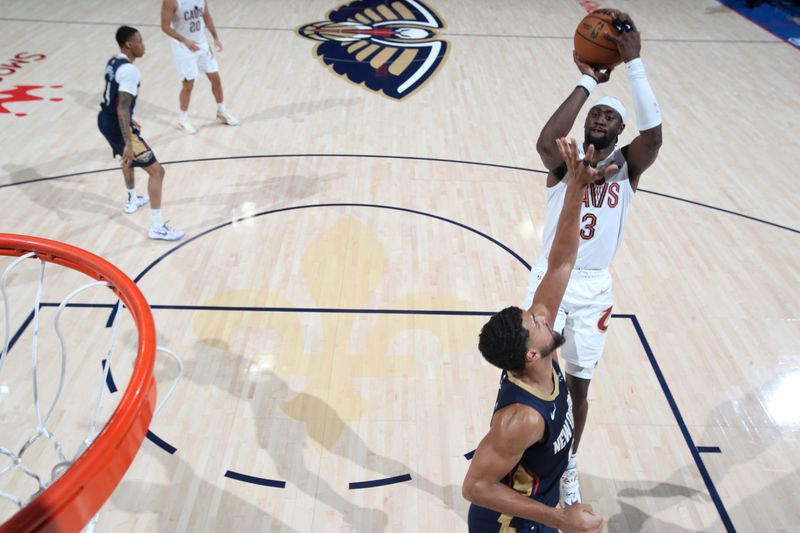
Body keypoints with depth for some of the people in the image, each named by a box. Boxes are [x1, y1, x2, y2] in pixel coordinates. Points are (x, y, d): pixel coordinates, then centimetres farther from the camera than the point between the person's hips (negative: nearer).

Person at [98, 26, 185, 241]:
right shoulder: (129, 71, -22)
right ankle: (157, 226, -6)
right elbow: (122, 109, -29)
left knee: (128, 159, 36)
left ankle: (132, 200, 55)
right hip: (117, 125, -10)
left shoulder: (113, 62, 7)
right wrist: (129, 144, -33)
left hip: (105, 120, 10)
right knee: (156, 170, -7)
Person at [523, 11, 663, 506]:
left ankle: (567, 467, 36)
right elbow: (545, 140, -29)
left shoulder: (628, 164, -2)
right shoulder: (565, 160, -4)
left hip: (594, 288, 1)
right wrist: (587, 81, -23)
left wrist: (634, 63, -27)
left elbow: (654, 134, -25)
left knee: (578, 384, 12)